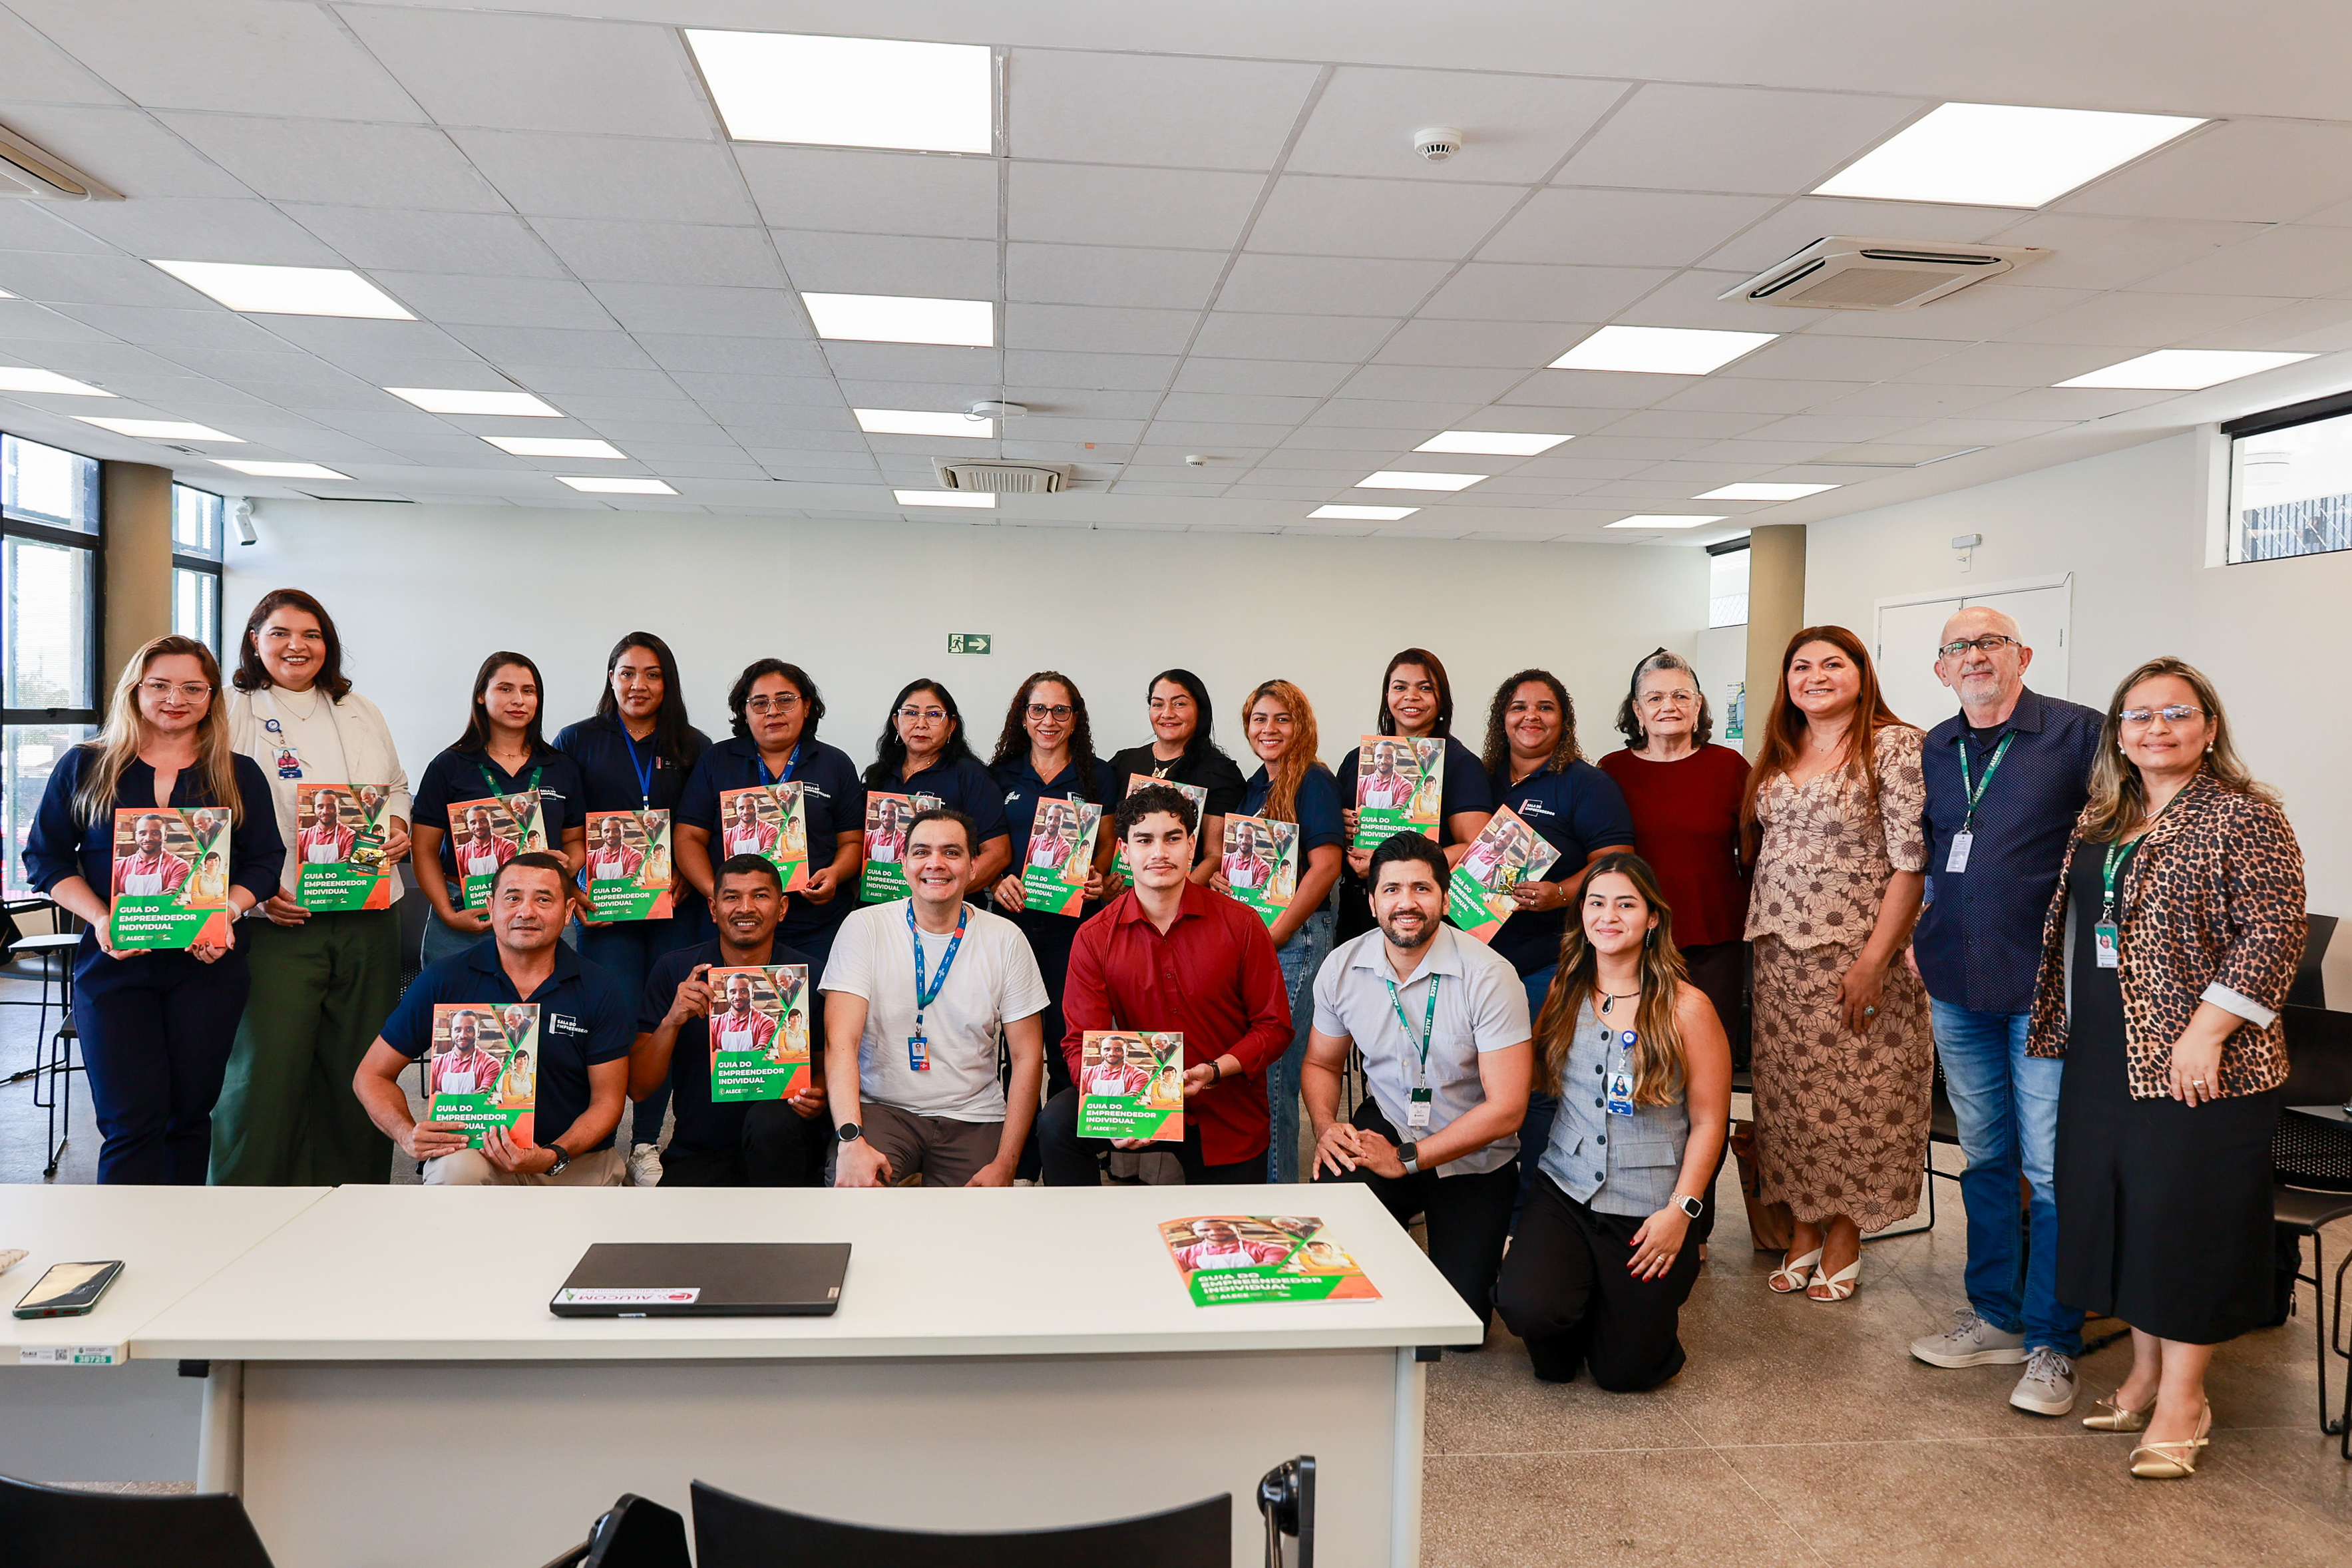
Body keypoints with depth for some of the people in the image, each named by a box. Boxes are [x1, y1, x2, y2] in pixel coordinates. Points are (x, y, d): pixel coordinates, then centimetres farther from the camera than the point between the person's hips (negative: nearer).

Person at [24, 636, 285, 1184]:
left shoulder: (239, 775, 9)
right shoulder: (84, 768, 7)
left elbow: (265, 861, 6)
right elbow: (46, 857, 6)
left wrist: (227, 913, -13)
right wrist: (100, 919, -10)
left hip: (208, 963, 1)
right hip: (113, 964, -1)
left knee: (190, 1114, 6)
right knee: (130, 1121, -7)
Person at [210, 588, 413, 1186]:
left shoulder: (360, 713, 16)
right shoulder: (231, 716, 1)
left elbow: (396, 786, 24)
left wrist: (399, 826, 2)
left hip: (369, 917, 4)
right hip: (278, 918, -4)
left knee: (360, 1064, 9)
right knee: (266, 1065, -5)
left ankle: (352, 1182, 22)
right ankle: (246, 1191, 10)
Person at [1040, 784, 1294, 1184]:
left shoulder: (1242, 925, -8)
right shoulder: (1094, 939, -6)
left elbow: (1275, 1027, -4)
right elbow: (1082, 1042, -9)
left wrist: (1215, 1070, -21)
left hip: (1229, 1118, 0)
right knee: (1056, 1123, -24)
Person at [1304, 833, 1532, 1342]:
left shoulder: (1488, 976, -21)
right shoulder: (1342, 967, -8)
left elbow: (1506, 1108, -20)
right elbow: (1321, 1063, 9)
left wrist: (1406, 1159, -22)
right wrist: (1326, 1128, -13)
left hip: (1473, 1158, -2)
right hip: (1387, 1125, 3)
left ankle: (1483, 1249, 25)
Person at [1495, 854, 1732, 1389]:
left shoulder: (1687, 1008, -7)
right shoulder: (1565, 993, 4)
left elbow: (1708, 1121, -4)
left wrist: (1681, 1211, -10)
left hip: (1649, 1208, -2)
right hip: (1565, 1187, 2)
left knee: (1625, 1371, 0)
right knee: (1525, 1306, -24)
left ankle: (1658, 1300, 34)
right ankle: (1582, 1305, 14)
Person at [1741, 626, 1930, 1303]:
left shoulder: (1894, 745, -7)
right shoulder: (1778, 756, 13)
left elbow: (1911, 861, -13)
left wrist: (1874, 960, -18)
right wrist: (1763, 933, 8)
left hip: (1854, 954, -6)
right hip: (1781, 955, 6)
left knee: (1851, 1095, 1)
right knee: (1789, 1092, 8)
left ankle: (1844, 1236, 16)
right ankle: (1802, 1227, 21)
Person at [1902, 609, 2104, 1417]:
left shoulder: (2081, 735, -5)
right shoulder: (1931, 751, 11)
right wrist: (1919, 941, 13)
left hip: (2045, 986, -5)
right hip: (1957, 987, 5)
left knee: (2051, 1167, -1)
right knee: (1985, 1156, 14)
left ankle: (2053, 1342, 12)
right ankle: (1996, 1317, 27)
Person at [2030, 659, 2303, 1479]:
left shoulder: (2245, 816, -8)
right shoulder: (2100, 819, 12)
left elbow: (2274, 932, -15)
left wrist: (2207, 1032, -20)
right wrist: (2064, 1026, 14)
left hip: (2194, 1061, -7)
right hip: (2104, 1056, 7)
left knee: (2187, 1215, 0)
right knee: (2119, 1206, 12)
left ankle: (2183, 1399, 12)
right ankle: (2146, 1371, 27)